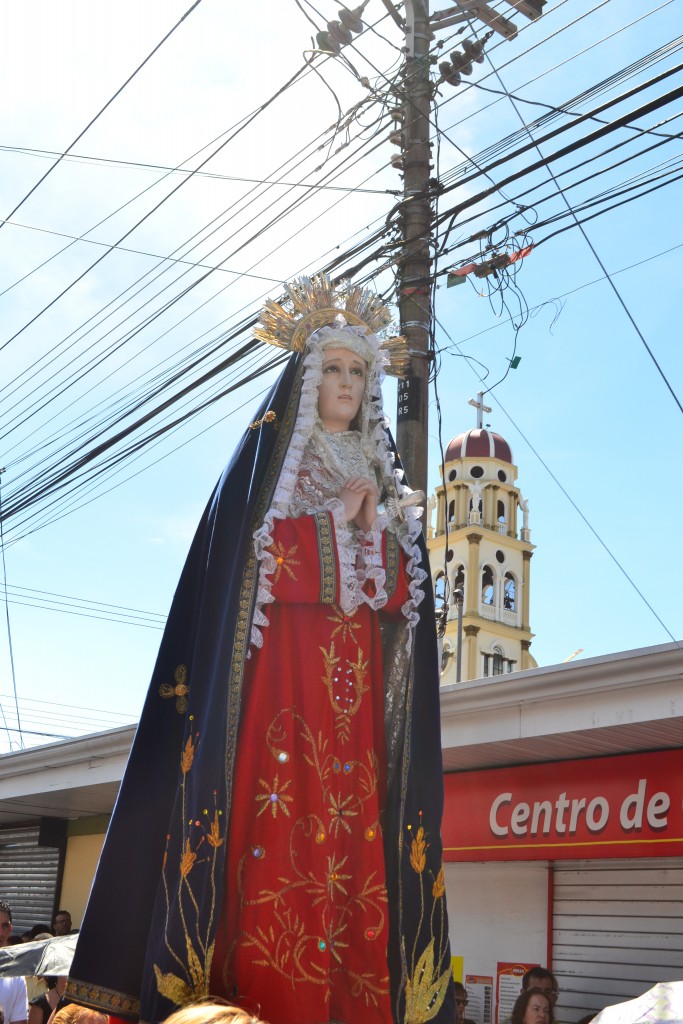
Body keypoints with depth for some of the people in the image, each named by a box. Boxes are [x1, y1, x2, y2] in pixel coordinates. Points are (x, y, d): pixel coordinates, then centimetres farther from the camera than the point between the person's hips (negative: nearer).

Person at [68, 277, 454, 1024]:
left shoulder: (380, 479, 22)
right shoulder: (265, 460, 8)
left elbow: (397, 595, 12)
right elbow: (247, 570, -5)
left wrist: (371, 526, -3)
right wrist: (338, 515, -3)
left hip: (357, 690, 4)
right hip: (282, 677, -4)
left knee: (353, 843, -4)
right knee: (279, 838, -13)